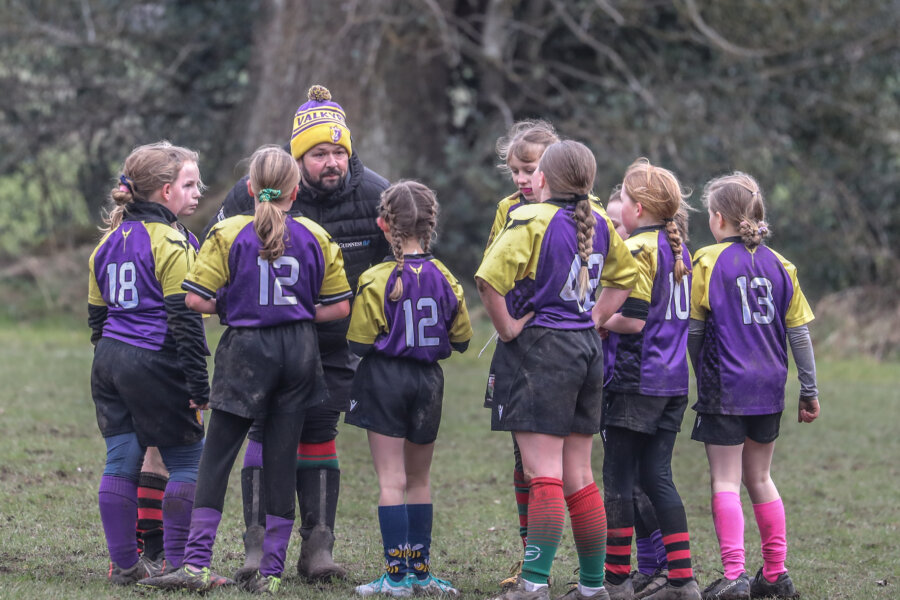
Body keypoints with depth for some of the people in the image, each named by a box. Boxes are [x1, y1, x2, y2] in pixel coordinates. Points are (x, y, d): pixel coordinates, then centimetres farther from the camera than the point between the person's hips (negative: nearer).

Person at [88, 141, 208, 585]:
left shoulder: (109, 240, 13)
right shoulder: (171, 244, -11)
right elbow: (184, 318, -15)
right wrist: (198, 382, -14)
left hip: (109, 361, 8)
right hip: (154, 365, -8)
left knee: (121, 461, 8)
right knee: (187, 461, 1)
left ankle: (124, 563, 10)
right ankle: (177, 561, -1)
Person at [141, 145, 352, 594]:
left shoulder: (229, 234, -4)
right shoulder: (315, 238, 3)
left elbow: (195, 299, -10)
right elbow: (339, 306, 5)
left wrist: (228, 307, 9)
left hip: (247, 350, -2)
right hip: (299, 351, 2)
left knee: (216, 456, 2)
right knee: (280, 460, 6)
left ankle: (197, 563, -5)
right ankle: (271, 571, 5)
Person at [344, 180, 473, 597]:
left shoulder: (376, 282, -14)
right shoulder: (444, 279, -2)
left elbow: (360, 343, -12)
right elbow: (462, 339, 7)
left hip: (385, 380, -4)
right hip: (429, 380, 4)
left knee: (391, 480, -3)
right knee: (419, 479, 15)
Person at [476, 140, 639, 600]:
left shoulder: (532, 221, -12)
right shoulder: (598, 223, 9)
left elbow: (490, 280, -24)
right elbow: (625, 275, 25)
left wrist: (508, 329, -13)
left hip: (539, 346, -7)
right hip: (586, 349, 7)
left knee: (543, 473, -10)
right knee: (578, 477, 12)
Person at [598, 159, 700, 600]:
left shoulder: (638, 250, -13)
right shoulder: (678, 249, 13)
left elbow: (632, 319, -20)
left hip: (634, 381, -8)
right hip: (672, 381, 8)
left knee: (618, 476, 0)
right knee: (657, 476, 10)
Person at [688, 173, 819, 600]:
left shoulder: (708, 262, -7)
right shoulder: (778, 265, 6)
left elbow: (692, 329, -3)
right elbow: (798, 331, 7)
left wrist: (701, 375, 12)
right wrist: (809, 390, 12)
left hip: (724, 389, -5)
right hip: (768, 389, 5)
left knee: (725, 481, -4)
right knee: (759, 479, 16)